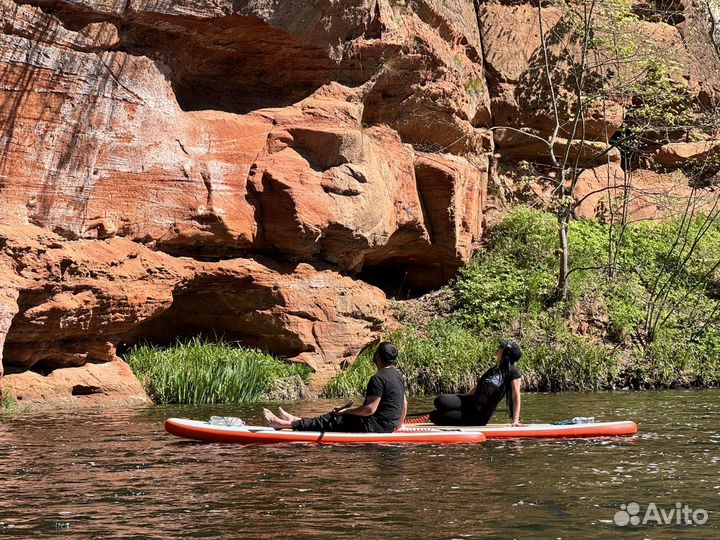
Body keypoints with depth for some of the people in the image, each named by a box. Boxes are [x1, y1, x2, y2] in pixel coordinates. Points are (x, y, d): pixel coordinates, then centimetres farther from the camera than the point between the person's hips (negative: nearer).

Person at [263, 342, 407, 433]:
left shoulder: (379, 378, -19)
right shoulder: (398, 376, 12)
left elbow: (369, 409, -24)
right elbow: (404, 404, 19)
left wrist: (346, 411, -13)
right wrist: (397, 426, 29)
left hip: (375, 428, -9)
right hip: (388, 427, 9)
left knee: (328, 421, -1)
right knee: (333, 417, 18)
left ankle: (286, 424, 6)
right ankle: (295, 421, 29)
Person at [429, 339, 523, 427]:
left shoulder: (513, 373, -9)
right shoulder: (493, 369, 15)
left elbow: (516, 397, -13)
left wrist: (515, 421, -21)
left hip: (480, 416, -7)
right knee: (440, 401, -20)